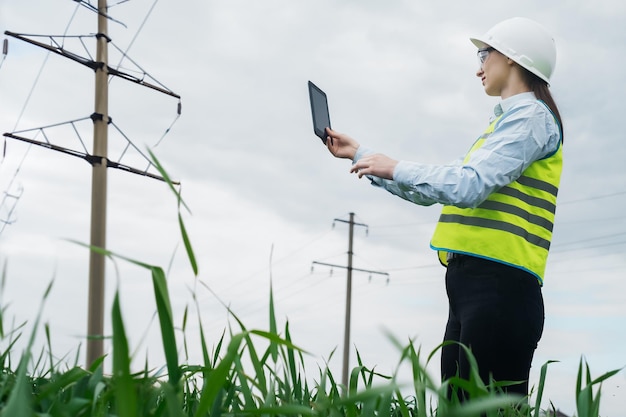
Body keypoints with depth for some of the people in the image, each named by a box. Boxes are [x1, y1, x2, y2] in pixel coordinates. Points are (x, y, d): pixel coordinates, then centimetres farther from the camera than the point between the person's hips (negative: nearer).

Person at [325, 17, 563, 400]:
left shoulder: (531, 115, -2)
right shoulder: (509, 121, 28)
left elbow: (468, 185, -17)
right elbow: (431, 192, 33)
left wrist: (396, 168, -6)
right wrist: (359, 154, 34)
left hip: (498, 287, -9)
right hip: (471, 285, 9)